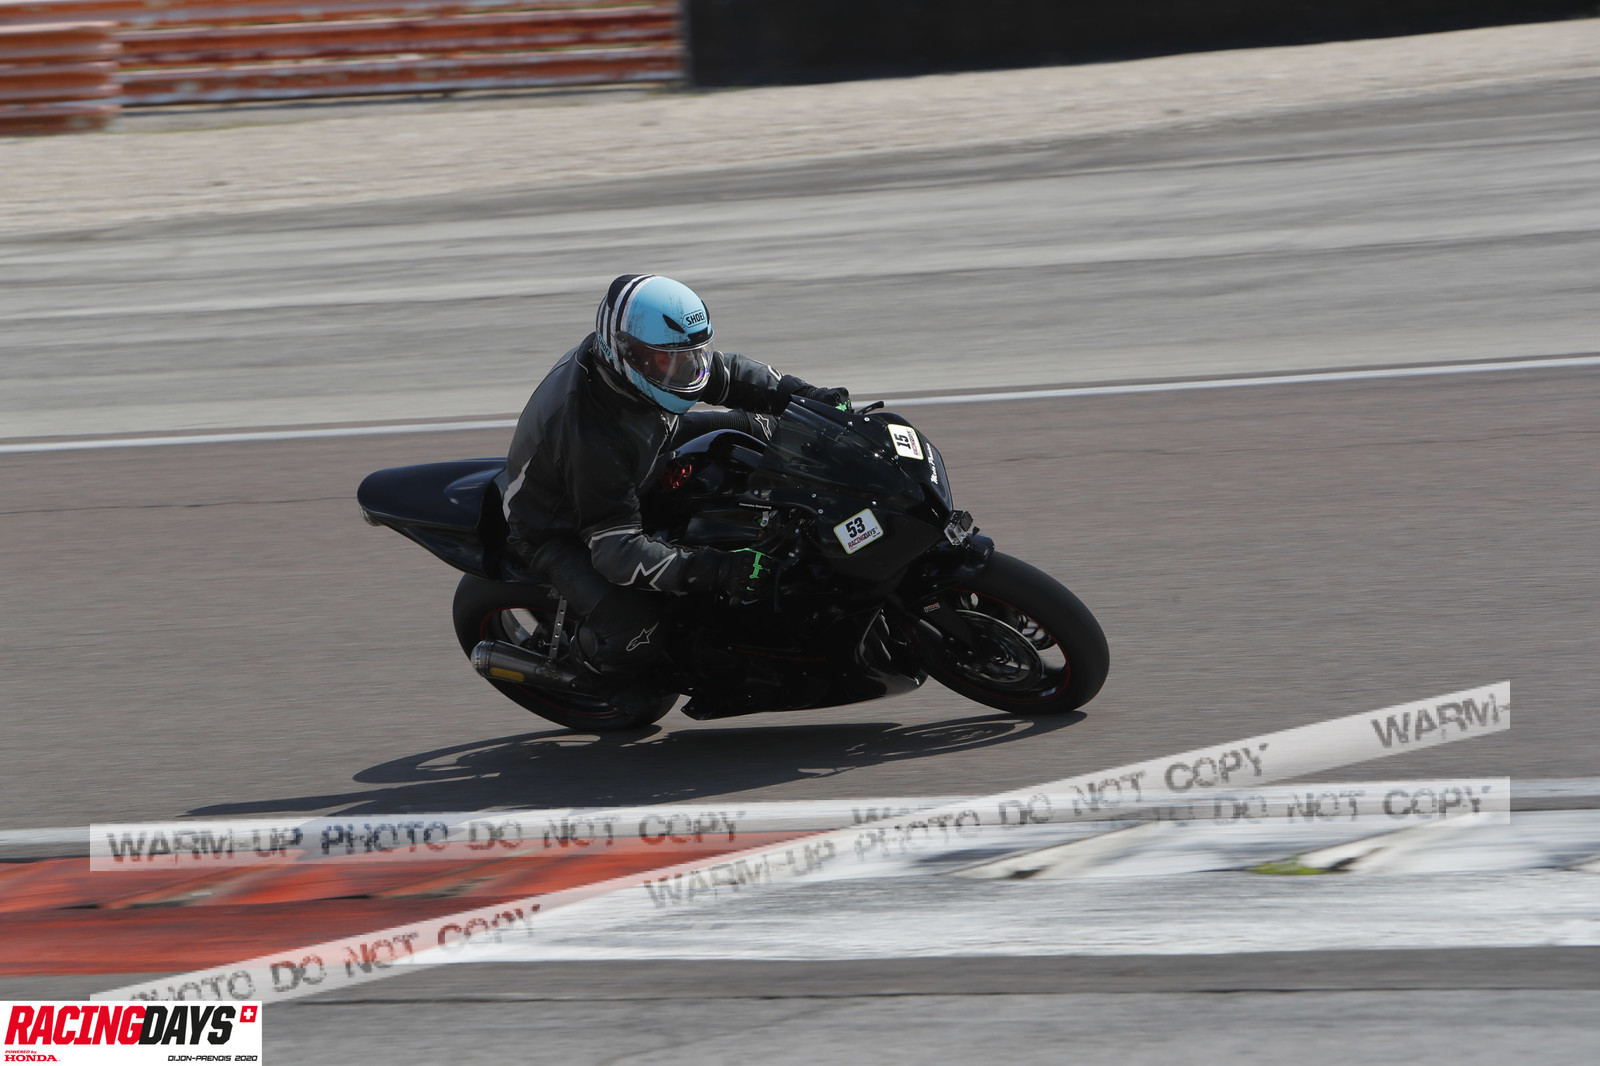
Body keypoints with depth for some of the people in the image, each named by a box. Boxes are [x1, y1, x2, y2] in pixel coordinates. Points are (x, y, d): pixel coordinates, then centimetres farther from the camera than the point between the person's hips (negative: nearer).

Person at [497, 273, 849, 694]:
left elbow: (726, 372, -1)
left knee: (754, 428, 3)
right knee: (637, 635, -30)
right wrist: (716, 571, -51)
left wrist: (801, 395, -18)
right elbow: (616, 549, -42)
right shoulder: (592, 437, -42)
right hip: (560, 530, -8)